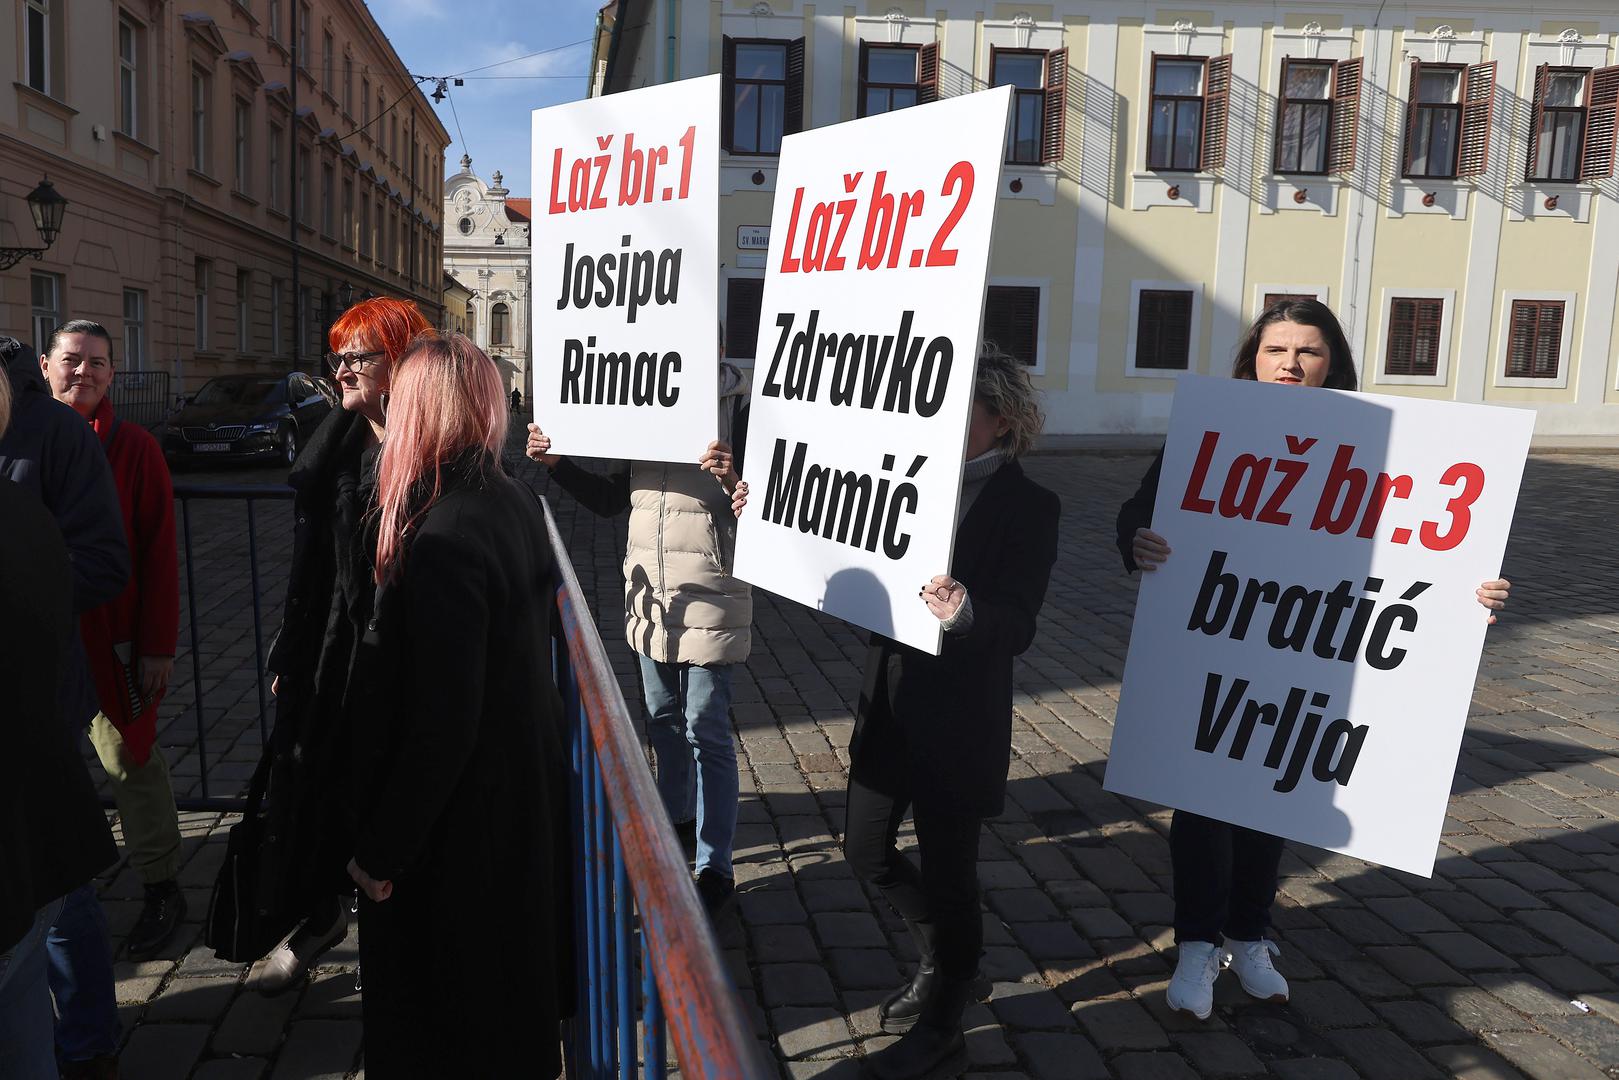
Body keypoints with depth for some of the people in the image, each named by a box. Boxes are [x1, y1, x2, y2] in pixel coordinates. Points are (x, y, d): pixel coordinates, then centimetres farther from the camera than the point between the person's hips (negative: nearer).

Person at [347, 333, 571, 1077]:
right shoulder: (516, 501, 1)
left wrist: (380, 847, -16)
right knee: (508, 985, 26)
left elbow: (440, 723, -27)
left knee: (442, 1012, 13)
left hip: (458, 815, -8)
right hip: (525, 791, 9)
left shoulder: (443, 539, -27)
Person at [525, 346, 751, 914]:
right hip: (650, 596, 7)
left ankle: (714, 866, 13)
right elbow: (610, 498, 15)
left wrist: (733, 480, -33)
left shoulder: (738, 408, -12)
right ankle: (677, 823, 41)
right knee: (663, 719, 21)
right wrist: (556, 463, 4)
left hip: (709, 597, -7)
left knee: (706, 731, 1)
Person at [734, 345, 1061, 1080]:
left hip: (957, 727, -7)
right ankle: (947, 967, 44)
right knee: (866, 852, 18)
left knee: (946, 874, 8)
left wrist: (966, 611, -42)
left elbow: (1017, 628, -20)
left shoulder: (1028, 507, -13)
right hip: (887, 710, 7)